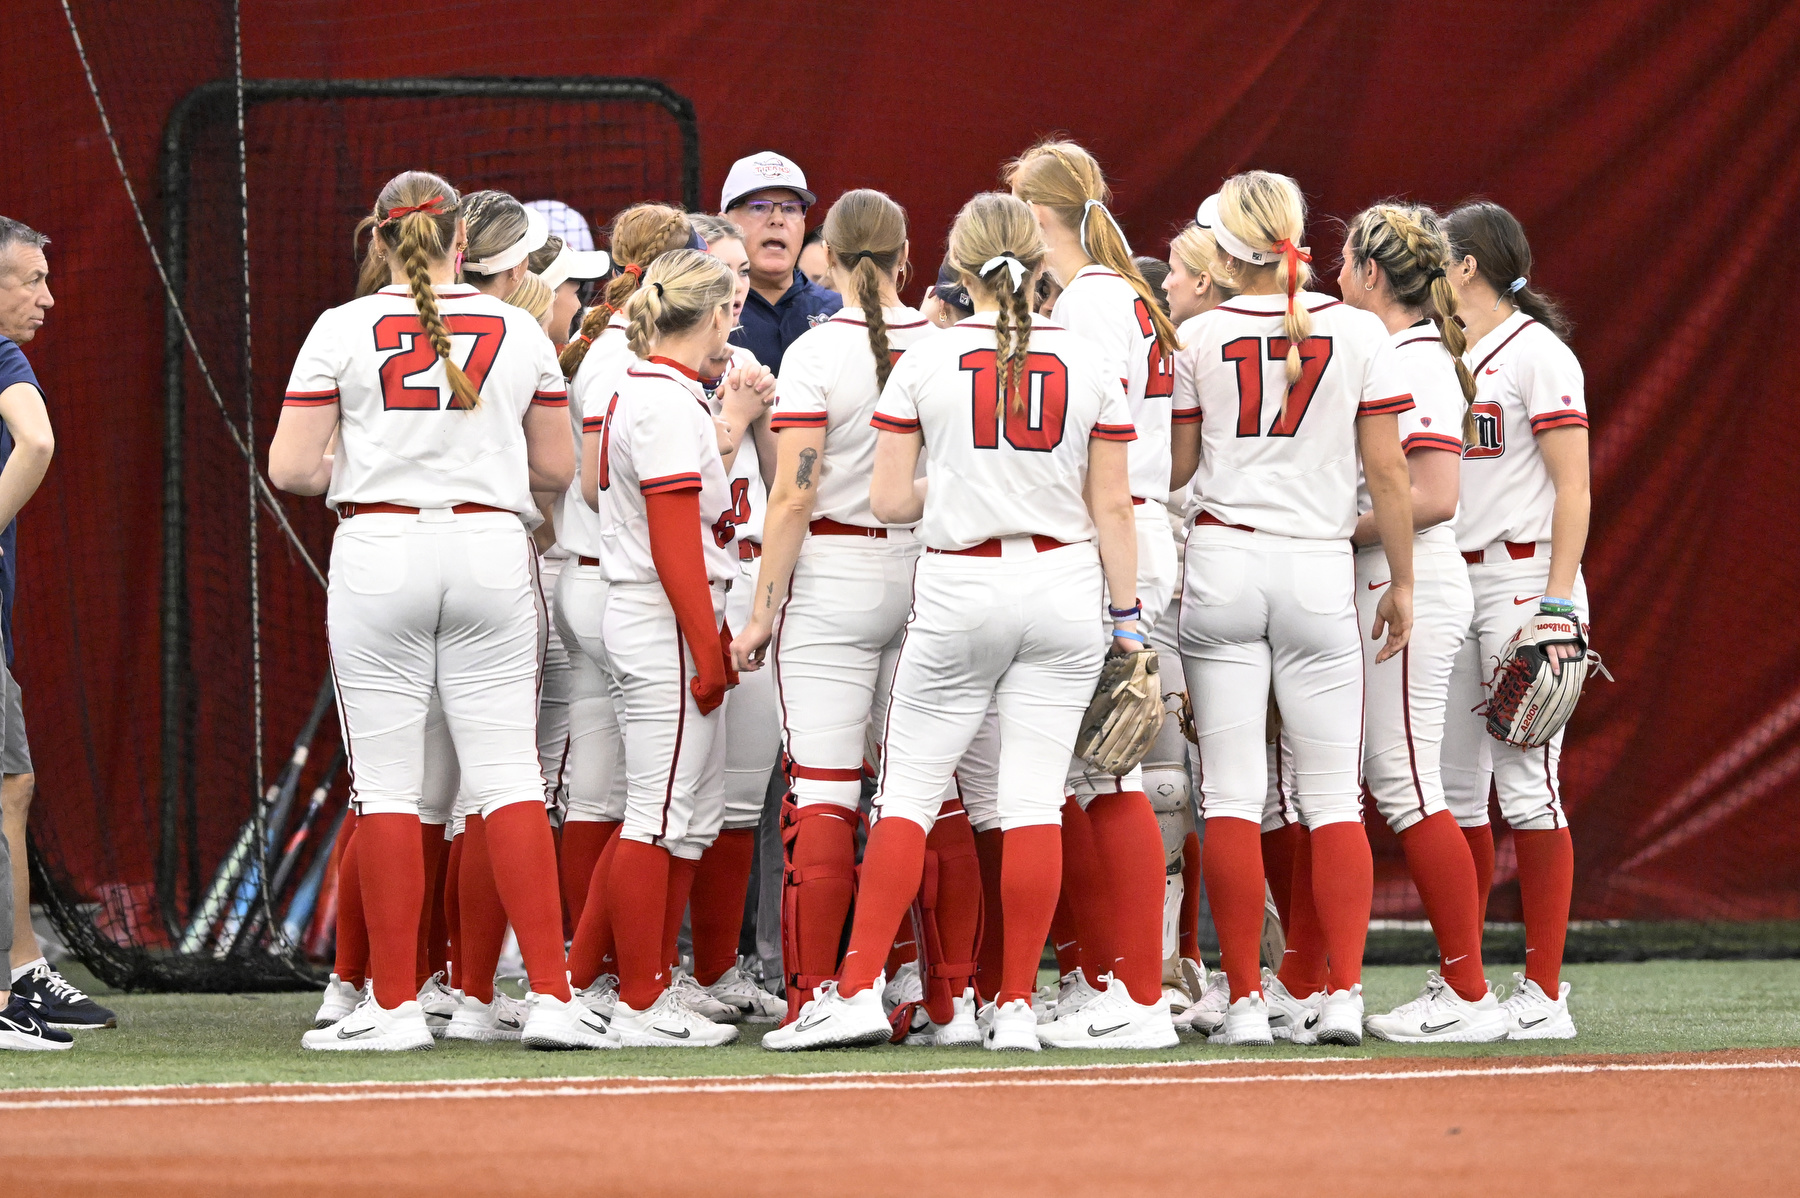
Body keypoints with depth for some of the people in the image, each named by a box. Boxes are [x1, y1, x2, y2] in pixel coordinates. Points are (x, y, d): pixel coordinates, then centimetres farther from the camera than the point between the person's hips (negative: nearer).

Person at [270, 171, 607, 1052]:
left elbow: (290, 467, -4)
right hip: (490, 550, 2)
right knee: (509, 778, 3)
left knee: (386, 787, 2)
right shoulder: (518, 333, 5)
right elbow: (557, 466, 10)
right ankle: (551, 997, -3)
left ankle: (393, 1006, 1)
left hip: (378, 551, -2)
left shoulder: (344, 330, -2)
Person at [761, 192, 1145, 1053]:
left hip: (959, 592, -1)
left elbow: (889, 502, -3)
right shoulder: (1086, 366, 0)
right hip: (1063, 586, 1)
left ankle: (858, 989, -3)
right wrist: (1127, 617, 8)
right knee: (1035, 798, 3)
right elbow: (1112, 507, 1)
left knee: (909, 790, 4)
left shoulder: (926, 362, -4)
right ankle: (1016, 1005, 3)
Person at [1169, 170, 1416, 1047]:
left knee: (1232, 793, 0)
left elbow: (1174, 468, 4)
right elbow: (1387, 470, -1)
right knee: (1332, 795, 4)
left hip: (1221, 561, 0)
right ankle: (1343, 993, -5)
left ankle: (1245, 999, -4)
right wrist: (1402, 580, 7)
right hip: (1319, 573, 0)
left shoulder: (1199, 338, 0)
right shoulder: (1357, 333, 0)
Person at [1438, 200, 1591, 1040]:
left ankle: (1544, 991, -9)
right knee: (1453, 787, 7)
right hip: (1449, 584, 8)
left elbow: (1573, 487, -11)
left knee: (1526, 783, -10)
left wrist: (1558, 606, -19)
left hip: (1523, 577, -8)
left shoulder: (1536, 353, -7)